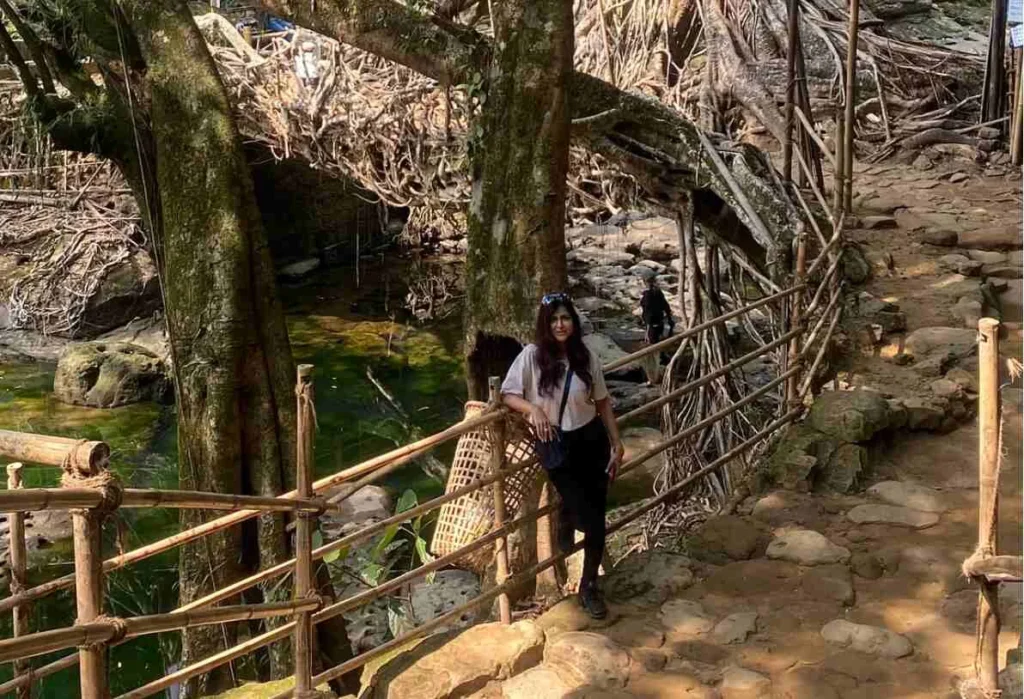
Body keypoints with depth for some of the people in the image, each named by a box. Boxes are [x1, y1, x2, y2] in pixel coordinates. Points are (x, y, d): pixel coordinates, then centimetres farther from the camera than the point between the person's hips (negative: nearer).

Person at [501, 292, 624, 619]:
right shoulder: (531, 356, -11)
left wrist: (616, 443, 3)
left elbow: (602, 402, 6)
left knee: (597, 519, 7)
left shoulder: (587, 357, -2)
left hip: (592, 441, 3)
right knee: (589, 518, -10)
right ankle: (565, 515, 27)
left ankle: (589, 587, 27)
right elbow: (507, 394, -5)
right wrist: (533, 408, -23)